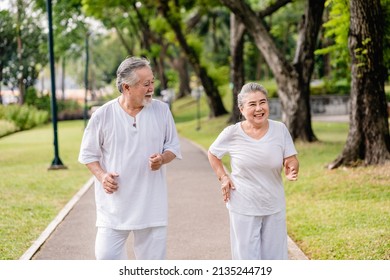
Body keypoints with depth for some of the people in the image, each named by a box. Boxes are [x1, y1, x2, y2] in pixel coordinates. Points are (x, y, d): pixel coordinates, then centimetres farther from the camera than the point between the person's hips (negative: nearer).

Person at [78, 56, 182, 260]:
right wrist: (101, 175, -13)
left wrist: (162, 159, -13)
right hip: (115, 203, -1)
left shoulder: (161, 110, 0)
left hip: (151, 204, 2)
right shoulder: (102, 116, -4)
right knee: (107, 256, -6)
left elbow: (173, 148, 9)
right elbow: (88, 154, 6)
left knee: (153, 258, 7)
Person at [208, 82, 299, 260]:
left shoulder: (280, 130, -8)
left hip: (274, 207, 2)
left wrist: (291, 170, -24)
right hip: (244, 208, -2)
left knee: (274, 257, 12)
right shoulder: (232, 133, -10)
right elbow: (212, 153, 8)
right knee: (247, 257, 5)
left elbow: (291, 160, -2)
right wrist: (223, 177, -4)